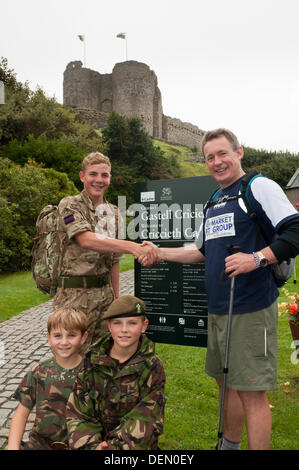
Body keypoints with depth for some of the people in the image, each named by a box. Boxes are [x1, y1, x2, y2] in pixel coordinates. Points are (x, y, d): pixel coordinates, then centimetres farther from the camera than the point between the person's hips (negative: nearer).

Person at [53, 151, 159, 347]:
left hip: (104, 293, 6)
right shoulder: (70, 205, -7)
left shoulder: (113, 213, 12)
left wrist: (116, 297, 13)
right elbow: (86, 240, -25)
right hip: (75, 294, -6)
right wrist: (132, 246, -35)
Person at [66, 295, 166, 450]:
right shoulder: (92, 360, 0)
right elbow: (77, 411, 1)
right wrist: (91, 445, -13)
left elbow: (145, 421, -7)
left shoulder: (153, 367, -4)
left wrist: (115, 445, -18)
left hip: (136, 446, -1)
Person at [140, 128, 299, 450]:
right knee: (226, 381, 20)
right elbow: (202, 252, 22)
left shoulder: (259, 187, -8)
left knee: (251, 391, 1)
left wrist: (257, 258, -28)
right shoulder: (214, 202, 17)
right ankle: (229, 445, 39)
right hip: (217, 309, 8)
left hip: (251, 309, -8)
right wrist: (160, 253, 13)